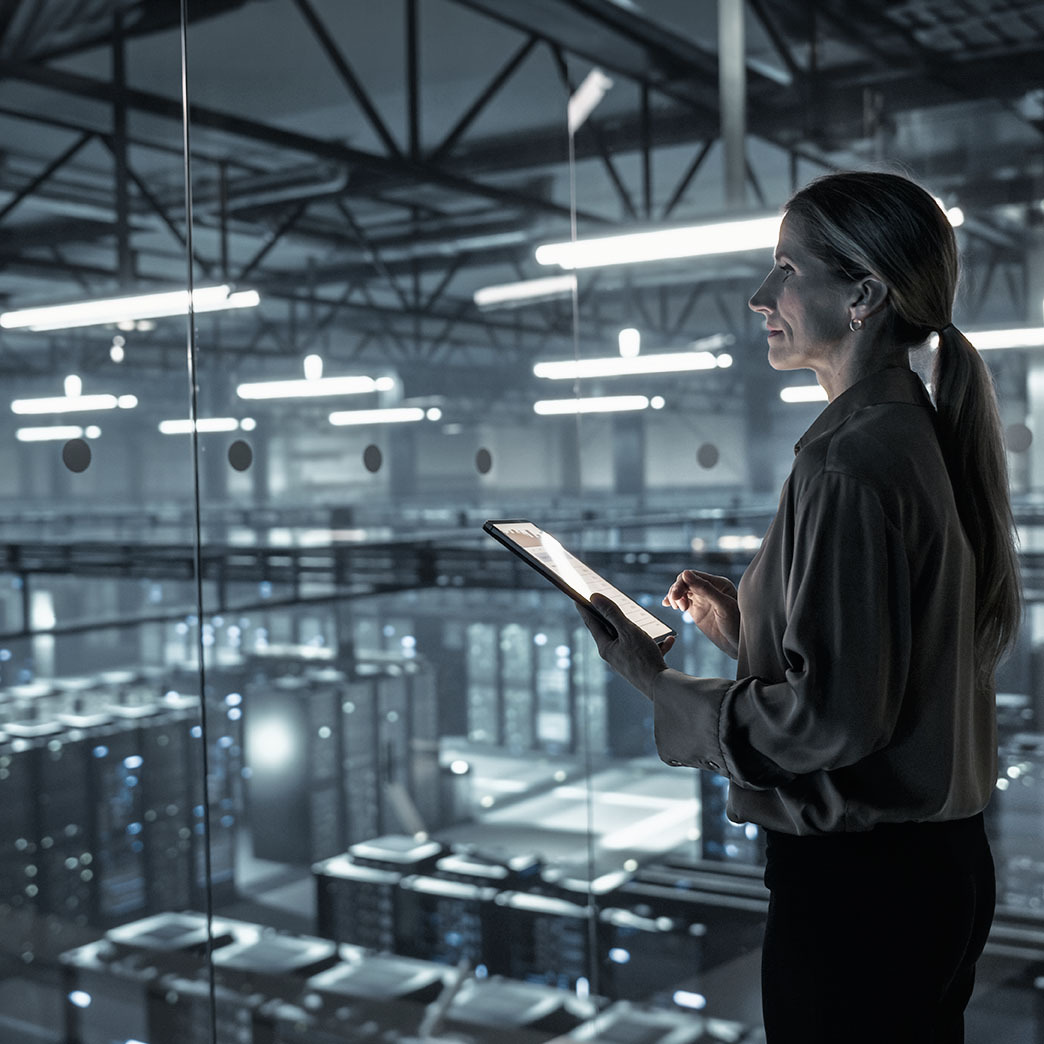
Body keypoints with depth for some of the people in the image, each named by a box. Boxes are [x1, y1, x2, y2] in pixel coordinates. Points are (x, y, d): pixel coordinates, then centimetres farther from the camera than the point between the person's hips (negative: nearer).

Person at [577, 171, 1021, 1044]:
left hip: (856, 878, -9)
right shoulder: (928, 438, 7)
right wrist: (745, 626, 10)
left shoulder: (850, 465, -22)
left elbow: (835, 715, -24)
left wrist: (662, 692, -14)